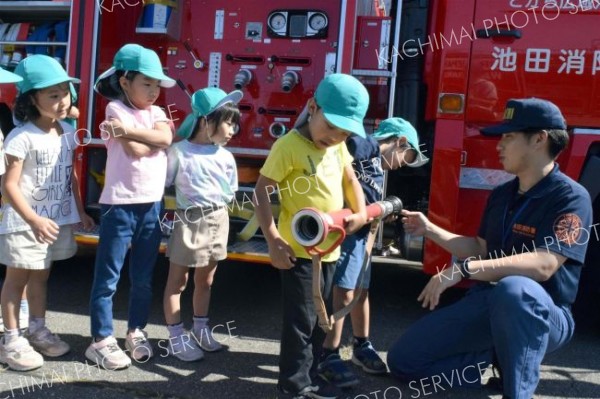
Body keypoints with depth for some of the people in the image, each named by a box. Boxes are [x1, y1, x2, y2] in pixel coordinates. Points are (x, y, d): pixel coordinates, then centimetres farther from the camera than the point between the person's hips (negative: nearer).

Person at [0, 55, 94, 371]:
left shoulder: (67, 132, 3)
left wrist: (80, 211, 12)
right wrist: (34, 220, -29)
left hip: (57, 219, 6)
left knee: (40, 276, 19)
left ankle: (37, 330, 32)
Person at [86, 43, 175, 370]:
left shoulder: (156, 112, 11)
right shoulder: (116, 109, -6)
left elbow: (165, 138, -11)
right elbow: (136, 150, -17)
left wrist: (130, 130, -16)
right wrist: (156, 135, -4)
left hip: (152, 205, 6)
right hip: (120, 205, -6)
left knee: (143, 277, 14)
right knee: (108, 277, 3)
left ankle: (136, 331, 28)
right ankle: (101, 340, 13)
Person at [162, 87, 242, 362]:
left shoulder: (225, 157, 4)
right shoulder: (179, 152, -12)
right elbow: (163, 184, -8)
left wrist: (215, 208, -1)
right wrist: (185, 203, -12)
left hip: (217, 222, 6)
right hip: (189, 221, -5)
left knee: (205, 280, 17)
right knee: (177, 281, 6)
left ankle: (201, 329, 32)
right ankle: (176, 337, 16)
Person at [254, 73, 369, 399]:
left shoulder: (338, 146, 6)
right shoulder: (289, 145, -16)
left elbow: (350, 181, 21)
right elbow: (261, 192, -17)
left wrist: (361, 213, 4)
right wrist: (273, 241, -22)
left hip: (328, 248, 8)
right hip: (298, 250, -8)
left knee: (318, 319, 18)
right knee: (301, 320, 0)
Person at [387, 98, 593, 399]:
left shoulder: (571, 197, -16)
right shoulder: (501, 194, 9)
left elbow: (543, 265, -29)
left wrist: (463, 270, -32)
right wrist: (430, 230, 10)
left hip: (543, 315, -7)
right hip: (487, 302, 7)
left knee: (513, 289, -45)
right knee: (404, 360, -1)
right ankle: (496, 355, 13)